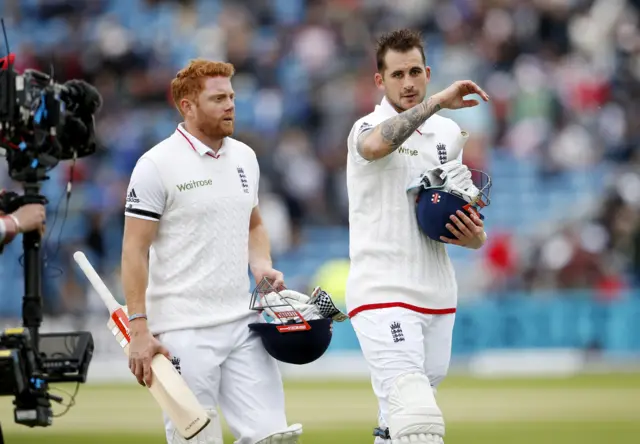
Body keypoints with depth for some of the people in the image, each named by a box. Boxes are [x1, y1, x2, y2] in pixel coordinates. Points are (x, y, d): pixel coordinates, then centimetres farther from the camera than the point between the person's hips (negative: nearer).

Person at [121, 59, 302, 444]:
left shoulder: (244, 157, 12)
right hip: (183, 332, -6)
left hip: (243, 322, 6)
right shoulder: (157, 165, -8)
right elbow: (135, 250, -9)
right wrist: (139, 329, -15)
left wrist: (263, 266, 4)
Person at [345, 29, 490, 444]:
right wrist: (438, 101, -37)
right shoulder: (368, 128, -5)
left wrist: (475, 236, 1)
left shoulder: (449, 134, 14)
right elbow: (377, 145, -32)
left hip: (438, 298, 6)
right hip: (383, 296, -6)